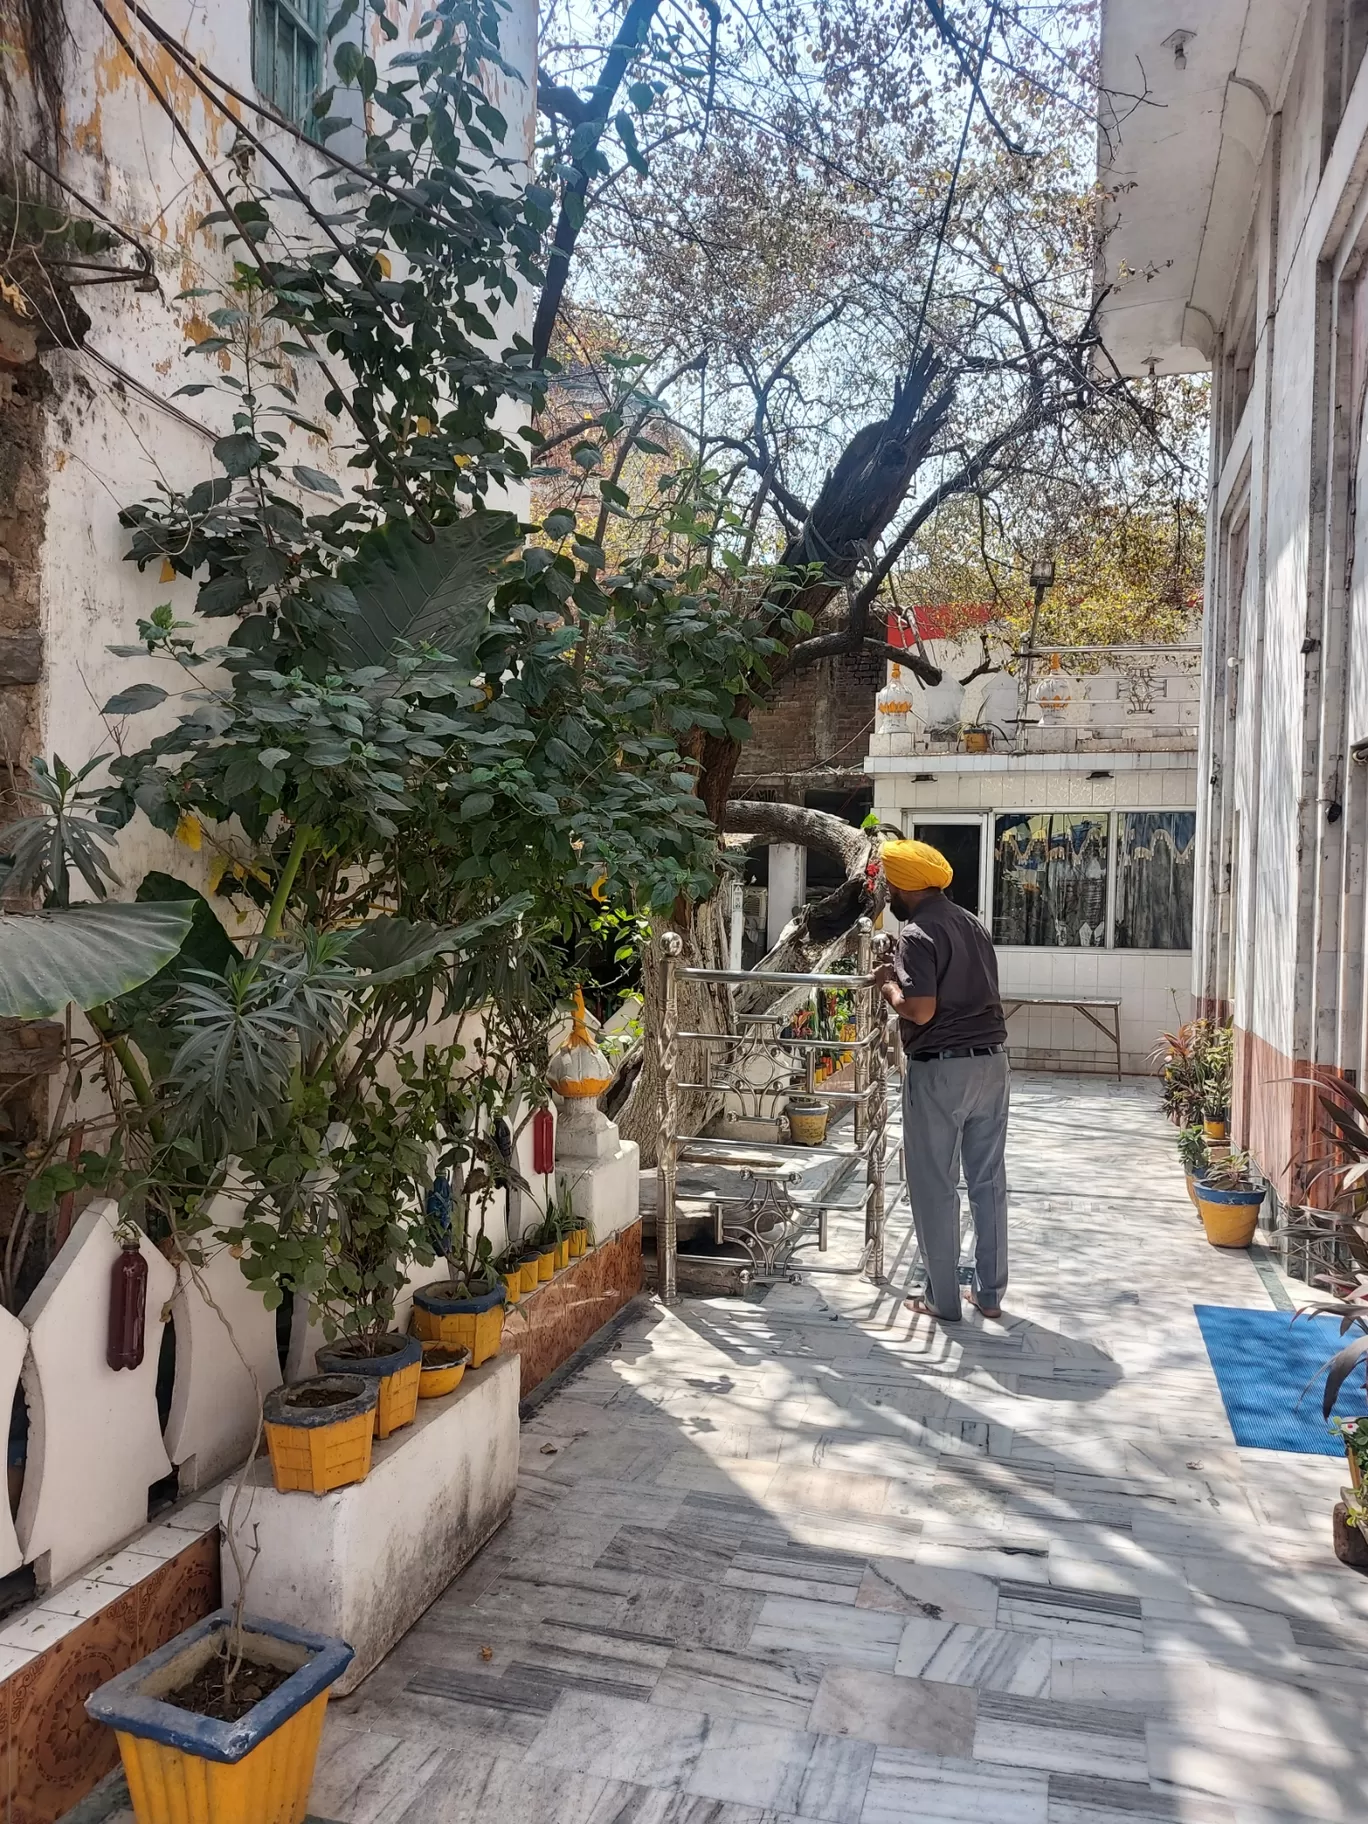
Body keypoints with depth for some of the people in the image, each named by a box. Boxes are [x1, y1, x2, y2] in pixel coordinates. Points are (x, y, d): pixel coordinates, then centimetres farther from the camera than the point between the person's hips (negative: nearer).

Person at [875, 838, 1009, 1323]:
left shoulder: (918, 934, -13)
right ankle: (990, 1293, 22)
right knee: (989, 1180, 13)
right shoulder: (971, 923, 13)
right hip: (990, 1062, 8)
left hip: (941, 1069, -8)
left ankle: (943, 1300, 12)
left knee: (935, 1187, 4)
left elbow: (920, 1010, -21)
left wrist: (887, 984, -3)